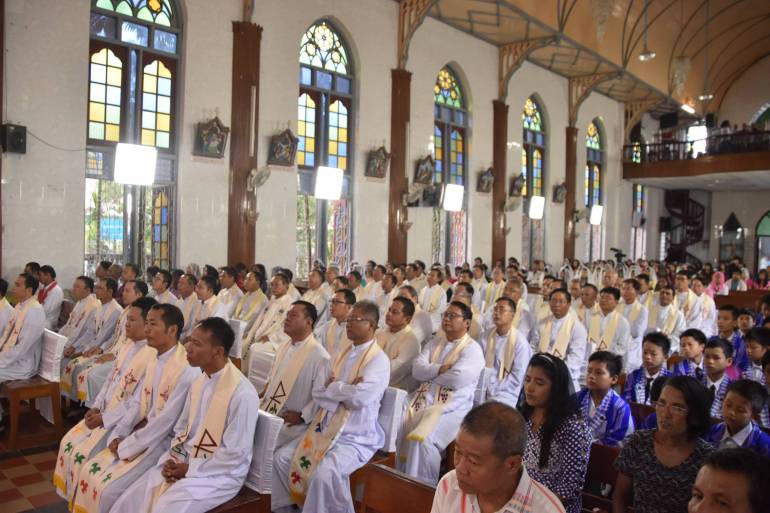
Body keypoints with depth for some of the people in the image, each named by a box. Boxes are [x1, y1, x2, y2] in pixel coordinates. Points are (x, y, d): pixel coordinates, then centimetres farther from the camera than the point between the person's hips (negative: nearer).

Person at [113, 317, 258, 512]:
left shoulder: (242, 394, -23)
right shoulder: (199, 381, 4)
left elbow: (235, 454, -20)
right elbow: (181, 428, 14)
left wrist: (190, 469, -14)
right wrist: (174, 458, -4)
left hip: (219, 473, -7)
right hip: (184, 461, 7)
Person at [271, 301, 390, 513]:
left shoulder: (378, 360, -12)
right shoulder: (343, 354, 11)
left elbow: (359, 398, -27)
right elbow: (317, 393, 4)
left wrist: (333, 388, -8)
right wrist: (345, 390, -14)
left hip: (356, 438, -7)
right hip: (325, 430, 8)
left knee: (324, 473, -30)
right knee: (282, 457, 0)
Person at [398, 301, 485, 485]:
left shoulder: (472, 349, -3)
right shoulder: (434, 342, 17)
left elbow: (457, 379, -17)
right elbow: (417, 369, 4)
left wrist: (430, 375, -1)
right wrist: (441, 369, -11)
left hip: (452, 406, -6)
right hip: (423, 399, 6)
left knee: (422, 439, -29)